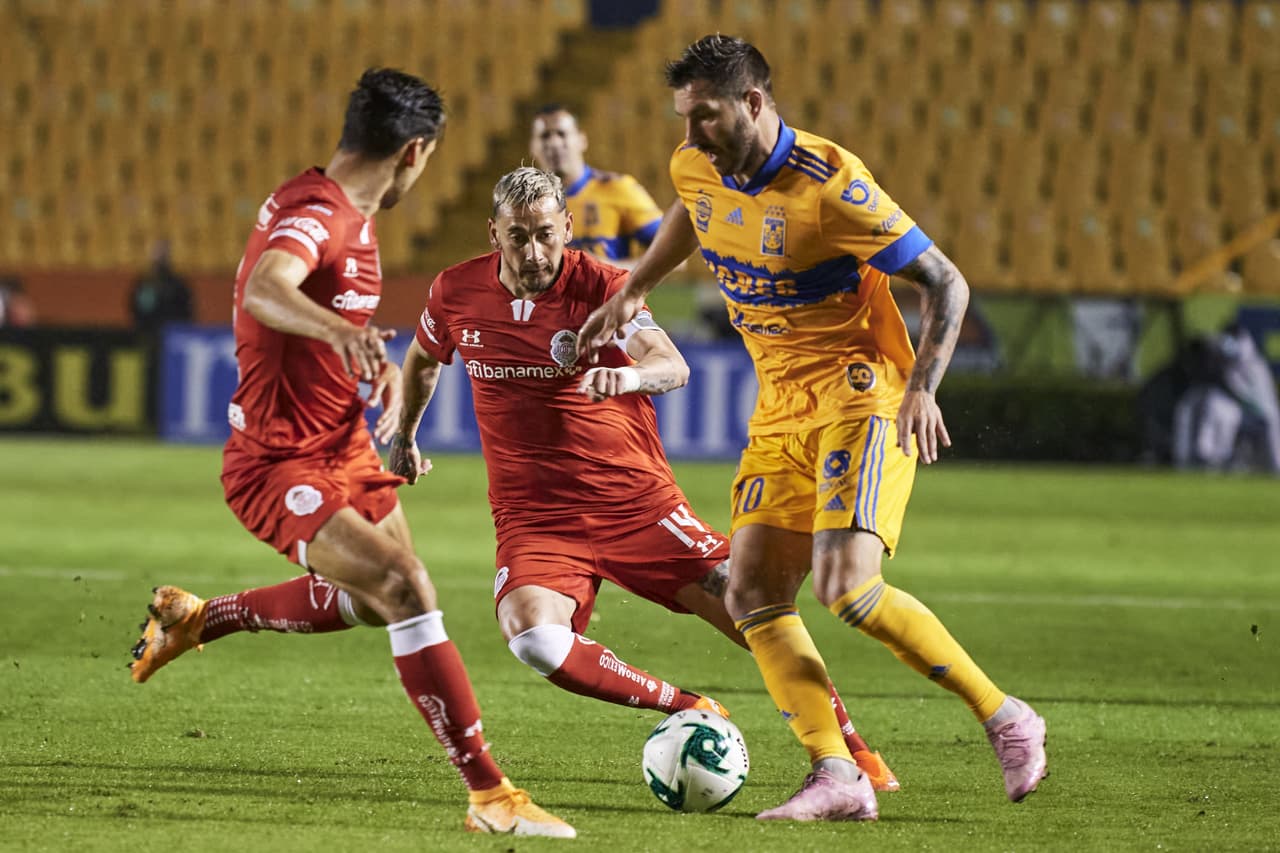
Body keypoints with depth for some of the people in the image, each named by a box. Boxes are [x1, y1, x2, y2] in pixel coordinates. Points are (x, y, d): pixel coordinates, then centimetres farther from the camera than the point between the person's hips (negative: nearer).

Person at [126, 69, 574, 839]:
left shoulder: (353, 217, 8)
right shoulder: (316, 215, -23)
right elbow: (266, 290, -46)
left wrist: (385, 370, 10)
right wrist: (342, 331, -64)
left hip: (345, 449, 10)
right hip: (281, 465, -10)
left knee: (371, 600, 27)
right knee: (405, 586, -25)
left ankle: (198, 618, 46)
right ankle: (489, 794, -26)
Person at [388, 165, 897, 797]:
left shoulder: (600, 286, -10)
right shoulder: (456, 292, -1)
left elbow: (671, 366, -28)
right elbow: (423, 359, 23)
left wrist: (631, 375, -50)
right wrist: (404, 437, 33)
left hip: (635, 498, -1)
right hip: (532, 515, 1)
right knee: (532, 637, -29)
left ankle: (852, 750, 11)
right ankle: (689, 711, -11)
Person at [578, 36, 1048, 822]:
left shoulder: (830, 186, -20)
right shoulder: (697, 169, 2)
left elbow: (946, 284, -14)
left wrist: (922, 387, -24)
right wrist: (633, 292, 27)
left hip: (859, 398, -8)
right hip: (781, 409, 8)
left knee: (847, 587, -21)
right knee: (753, 597, -3)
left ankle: (1005, 719, -6)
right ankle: (837, 778, -3)